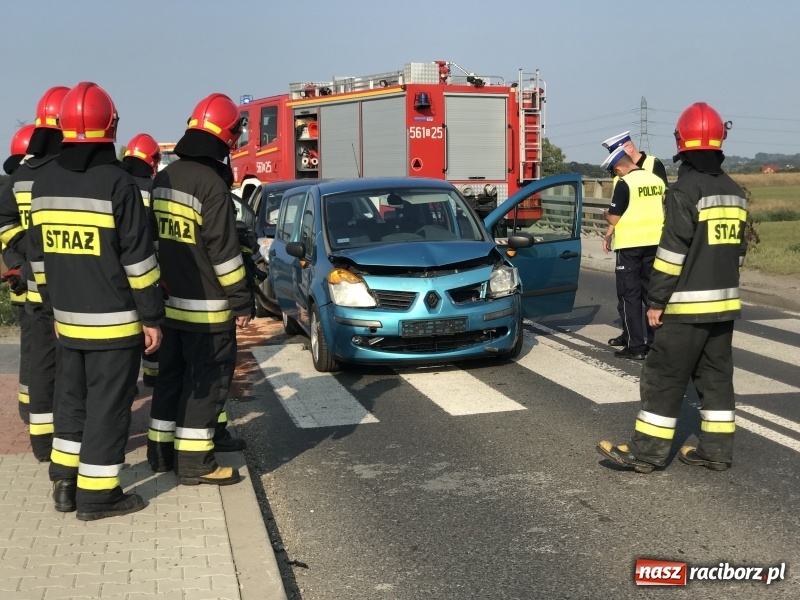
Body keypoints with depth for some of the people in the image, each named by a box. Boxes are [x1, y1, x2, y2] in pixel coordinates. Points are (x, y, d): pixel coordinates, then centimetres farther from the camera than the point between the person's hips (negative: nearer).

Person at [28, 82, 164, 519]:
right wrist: (152, 317, -7)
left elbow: (40, 258, 13)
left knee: (72, 400, 18)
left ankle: (64, 484, 25)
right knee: (107, 406, 1)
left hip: (69, 320, 7)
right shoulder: (117, 184, -14)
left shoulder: (44, 185, 6)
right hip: (115, 321, -6)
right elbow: (139, 260, -14)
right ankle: (97, 495, 8)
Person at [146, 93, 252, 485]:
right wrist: (241, 301, -11)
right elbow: (223, 251, -18)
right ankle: (194, 462, 3)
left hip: (169, 302, 8)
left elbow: (156, 239, 15)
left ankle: (161, 451, 24)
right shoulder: (211, 183, -17)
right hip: (205, 306, -8)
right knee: (205, 381, -1)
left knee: (171, 375, 17)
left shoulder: (163, 179, 10)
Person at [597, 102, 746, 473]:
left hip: (687, 305, -8)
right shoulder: (734, 192, 10)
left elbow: (672, 252, -18)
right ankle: (716, 450, 17)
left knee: (664, 378, -3)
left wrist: (656, 301, -12)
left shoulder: (685, 190, -15)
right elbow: (737, 250, 15)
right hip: (724, 303, 8)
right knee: (716, 376, 12)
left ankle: (646, 451, 2)